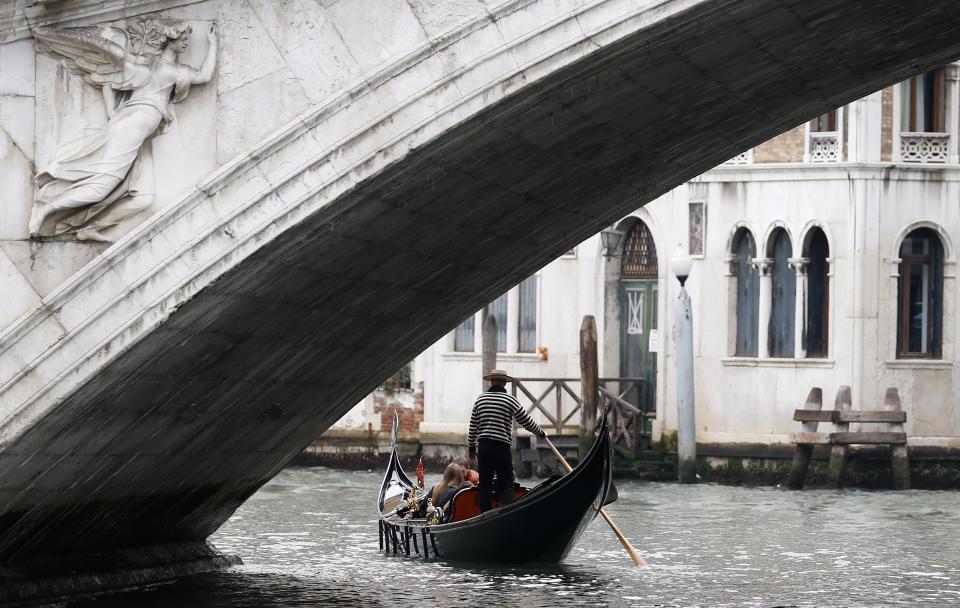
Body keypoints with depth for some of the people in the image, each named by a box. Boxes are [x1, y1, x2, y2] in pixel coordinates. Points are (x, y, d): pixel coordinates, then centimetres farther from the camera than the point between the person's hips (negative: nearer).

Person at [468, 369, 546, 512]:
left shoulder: (480, 399, 7)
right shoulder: (510, 400, -4)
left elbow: (473, 427, 9)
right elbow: (527, 422, 3)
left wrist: (471, 448, 18)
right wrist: (540, 433, 21)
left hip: (483, 447, 4)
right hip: (502, 447, -4)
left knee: (485, 485, 7)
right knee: (506, 485, -1)